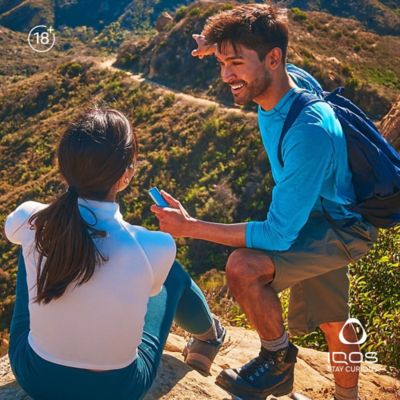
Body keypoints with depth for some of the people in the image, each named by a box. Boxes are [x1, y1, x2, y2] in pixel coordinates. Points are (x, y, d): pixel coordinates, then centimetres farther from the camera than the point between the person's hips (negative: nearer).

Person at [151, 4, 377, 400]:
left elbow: (278, 235, -34)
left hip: (341, 229, -8)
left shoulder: (308, 132, -38)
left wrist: (191, 228, -31)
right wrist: (222, 46, -3)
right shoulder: (291, 79, -14)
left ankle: (278, 360, -3)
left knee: (244, 266, -30)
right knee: (333, 322, 23)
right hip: (317, 216, 8)